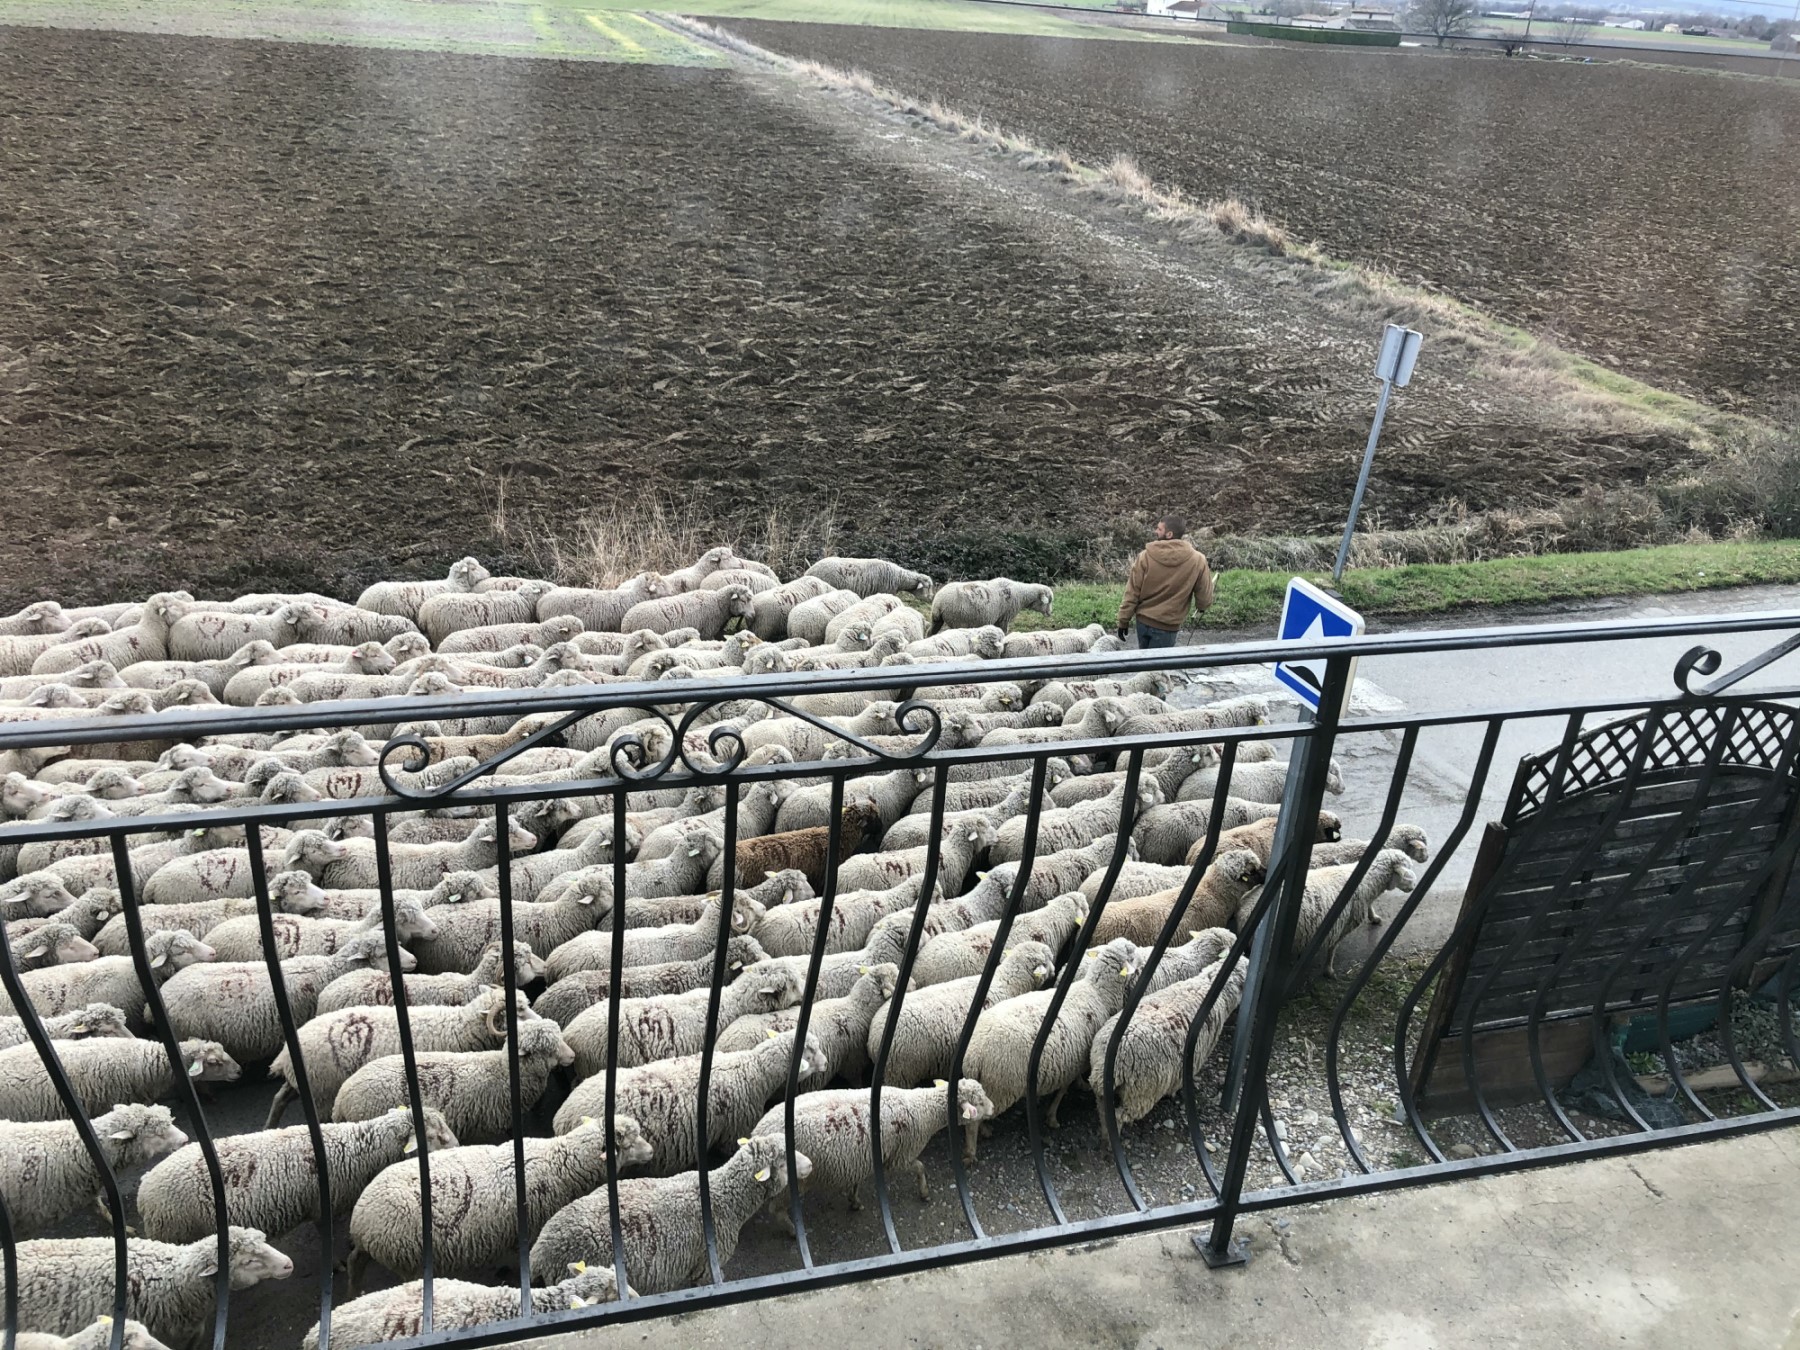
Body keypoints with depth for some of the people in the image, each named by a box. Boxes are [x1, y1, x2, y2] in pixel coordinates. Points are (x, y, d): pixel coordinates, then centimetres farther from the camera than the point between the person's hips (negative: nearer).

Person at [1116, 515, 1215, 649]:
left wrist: (1123, 621, 3)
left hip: (1143, 621, 2)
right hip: (1167, 625, -2)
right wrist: (1201, 607, 22)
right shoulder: (1197, 560, -12)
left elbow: (1132, 592, -7)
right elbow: (1205, 595, -2)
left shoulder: (1146, 556, -11)